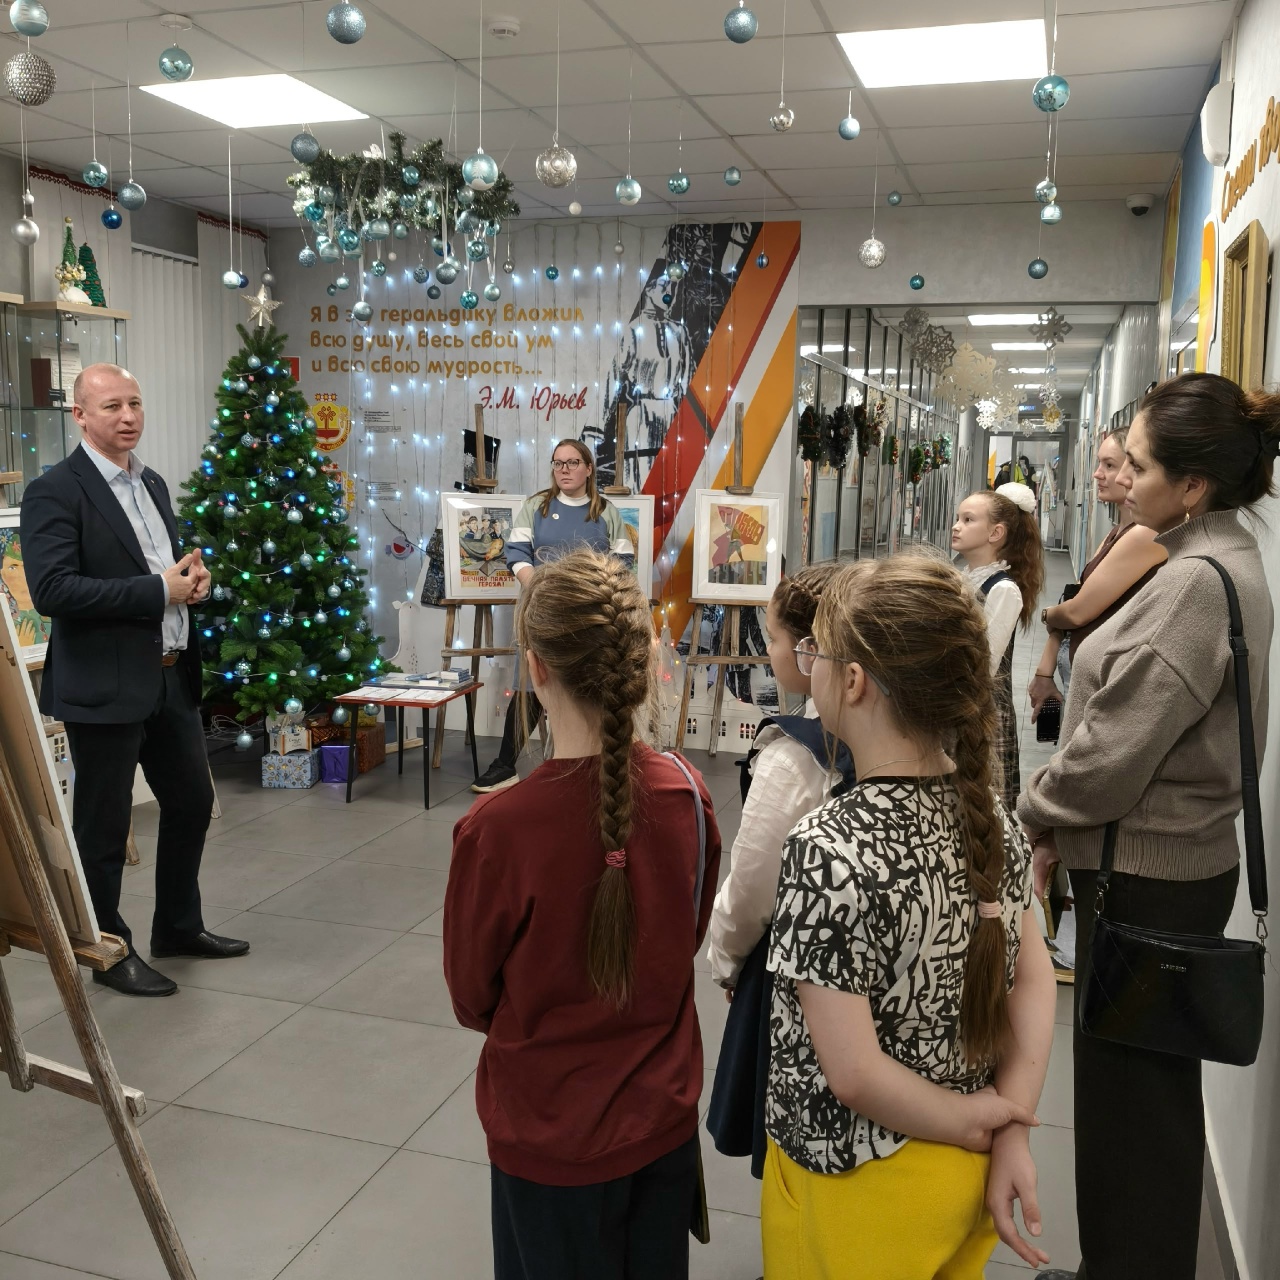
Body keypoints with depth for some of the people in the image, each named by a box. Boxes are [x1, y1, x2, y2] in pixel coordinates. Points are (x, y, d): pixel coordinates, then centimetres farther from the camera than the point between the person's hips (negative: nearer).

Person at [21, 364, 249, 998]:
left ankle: (179, 925, 35)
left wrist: (191, 579, -1)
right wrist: (158, 589, -21)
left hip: (172, 678, 8)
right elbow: (51, 590, -21)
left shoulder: (152, 484, 13)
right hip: (105, 687, -8)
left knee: (192, 801, 16)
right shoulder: (54, 491, -12)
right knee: (103, 824, 6)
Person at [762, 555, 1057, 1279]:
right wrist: (1011, 1128, -3)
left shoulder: (830, 849, -29)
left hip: (859, 1185, -6)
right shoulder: (991, 814, -8)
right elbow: (1033, 976, -1)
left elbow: (853, 1073, -26)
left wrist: (976, 1123, -12)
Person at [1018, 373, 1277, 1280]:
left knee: (1127, 1097, 6)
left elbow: (1113, 751, -23)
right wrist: (1063, 828, 7)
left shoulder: (1195, 584, -23)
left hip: (1147, 875, -10)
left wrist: (1034, 816, -6)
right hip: (1173, 859, 10)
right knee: (1150, 1087, 22)